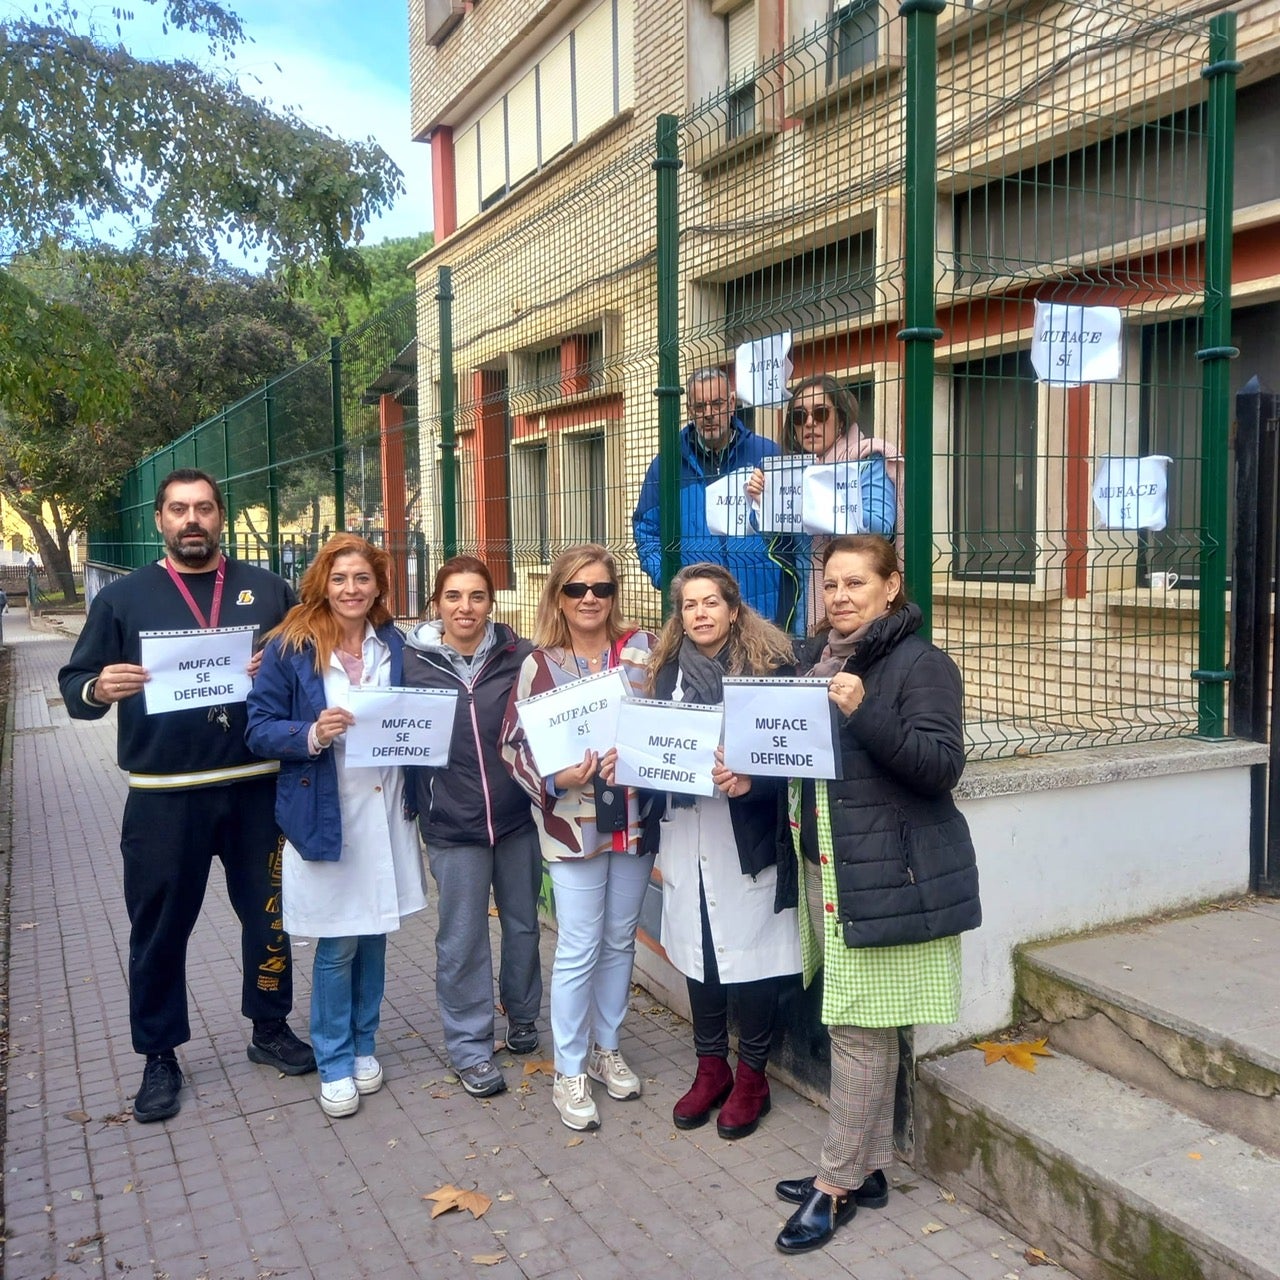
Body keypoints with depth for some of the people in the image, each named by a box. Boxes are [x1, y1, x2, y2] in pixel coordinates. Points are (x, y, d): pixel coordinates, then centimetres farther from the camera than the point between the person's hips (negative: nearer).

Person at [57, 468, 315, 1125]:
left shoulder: (267, 590, 7)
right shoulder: (122, 596, 4)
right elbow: (74, 685, 2)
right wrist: (100, 688, -20)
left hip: (257, 788, 1)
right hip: (163, 797, -1)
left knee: (269, 913, 11)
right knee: (160, 928, 8)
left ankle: (270, 1029, 32)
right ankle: (159, 1057, 25)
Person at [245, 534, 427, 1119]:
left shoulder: (394, 645, 5)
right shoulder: (290, 647, -6)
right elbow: (260, 727, -6)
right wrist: (312, 735, -22)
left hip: (385, 812, 4)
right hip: (324, 815, -3)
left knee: (373, 935, 13)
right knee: (336, 945, 4)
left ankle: (362, 1044, 33)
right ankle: (334, 1062, 23)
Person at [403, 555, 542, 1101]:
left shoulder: (520, 656, -4)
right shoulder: (411, 661, -4)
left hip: (517, 815, 1)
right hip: (451, 824, -1)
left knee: (523, 924, 17)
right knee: (462, 939, 7)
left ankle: (522, 1018, 39)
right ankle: (470, 1046, 23)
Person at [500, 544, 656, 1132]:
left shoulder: (643, 649, 0)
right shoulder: (539, 664, -4)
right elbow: (514, 744, -4)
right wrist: (557, 778, -20)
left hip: (635, 816, 3)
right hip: (573, 824, -3)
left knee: (620, 941, 16)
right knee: (578, 950, 2)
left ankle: (606, 1048, 34)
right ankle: (569, 1072, 18)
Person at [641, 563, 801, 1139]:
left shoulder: (769, 663, -5)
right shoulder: (667, 669, 9)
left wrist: (750, 781, -25)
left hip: (745, 836, -4)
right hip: (683, 831, 5)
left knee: (749, 948, 3)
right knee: (696, 945, 12)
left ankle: (752, 1074, 21)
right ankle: (711, 1066, 29)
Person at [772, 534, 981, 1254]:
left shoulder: (921, 663, -9)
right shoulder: (824, 659, 14)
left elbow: (942, 765, -17)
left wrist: (863, 711, -28)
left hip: (885, 877, -7)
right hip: (823, 866, 7)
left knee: (861, 1029, 0)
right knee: (860, 1027, 15)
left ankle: (837, 1183, 13)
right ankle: (867, 1168, 27)